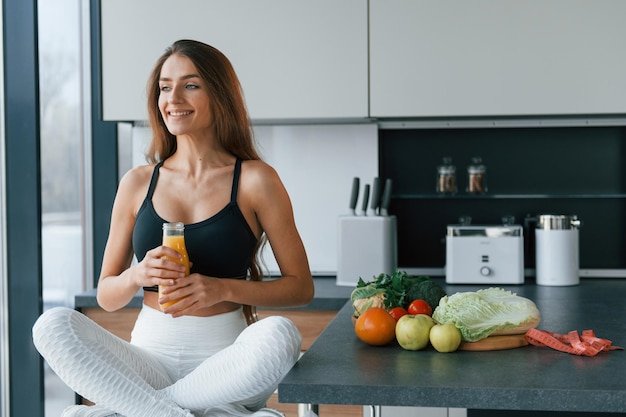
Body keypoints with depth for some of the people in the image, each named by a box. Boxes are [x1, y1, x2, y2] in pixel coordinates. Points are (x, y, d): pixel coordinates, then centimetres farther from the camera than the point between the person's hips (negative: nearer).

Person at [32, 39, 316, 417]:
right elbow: (106, 297, 12)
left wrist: (223, 288, -14)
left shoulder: (255, 180, 0)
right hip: (150, 353, 2)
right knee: (53, 326, -23)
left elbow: (301, 287, 1)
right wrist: (136, 275, -11)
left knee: (278, 334, -33)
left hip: (224, 358, -2)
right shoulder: (138, 183, 8)